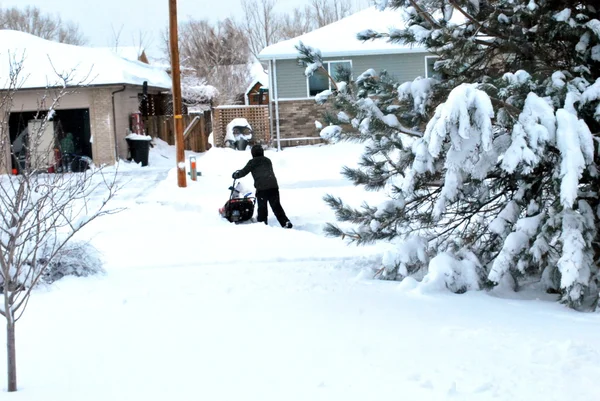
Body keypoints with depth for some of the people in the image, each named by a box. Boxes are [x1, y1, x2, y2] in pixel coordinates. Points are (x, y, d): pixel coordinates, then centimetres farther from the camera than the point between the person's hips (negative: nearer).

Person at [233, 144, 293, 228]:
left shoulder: (252, 162, 7)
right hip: (273, 186, 4)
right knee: (276, 206, 7)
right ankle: (286, 222, -2)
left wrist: (235, 175, 32)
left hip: (261, 187, -4)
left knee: (262, 207, 4)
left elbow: (244, 172, 12)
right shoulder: (268, 160, 23)